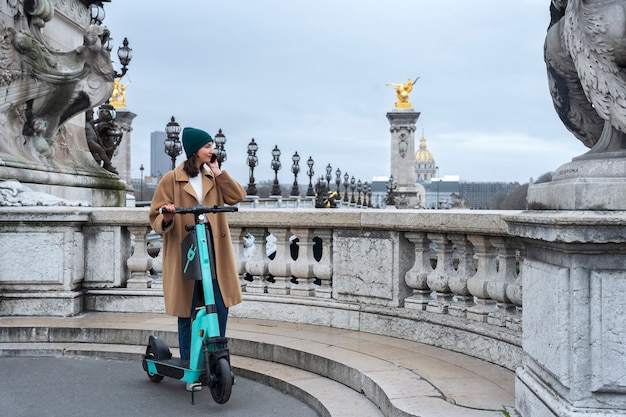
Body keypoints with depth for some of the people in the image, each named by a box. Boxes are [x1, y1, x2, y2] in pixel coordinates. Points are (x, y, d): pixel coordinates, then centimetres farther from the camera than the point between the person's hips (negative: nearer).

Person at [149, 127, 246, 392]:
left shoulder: (213, 176, 11)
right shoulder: (172, 180, -2)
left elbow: (237, 197, -2)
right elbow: (156, 217, -1)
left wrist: (218, 172, -7)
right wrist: (165, 220, -24)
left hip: (214, 254, 4)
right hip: (184, 255, -4)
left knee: (220, 309, 2)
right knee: (187, 315, 3)